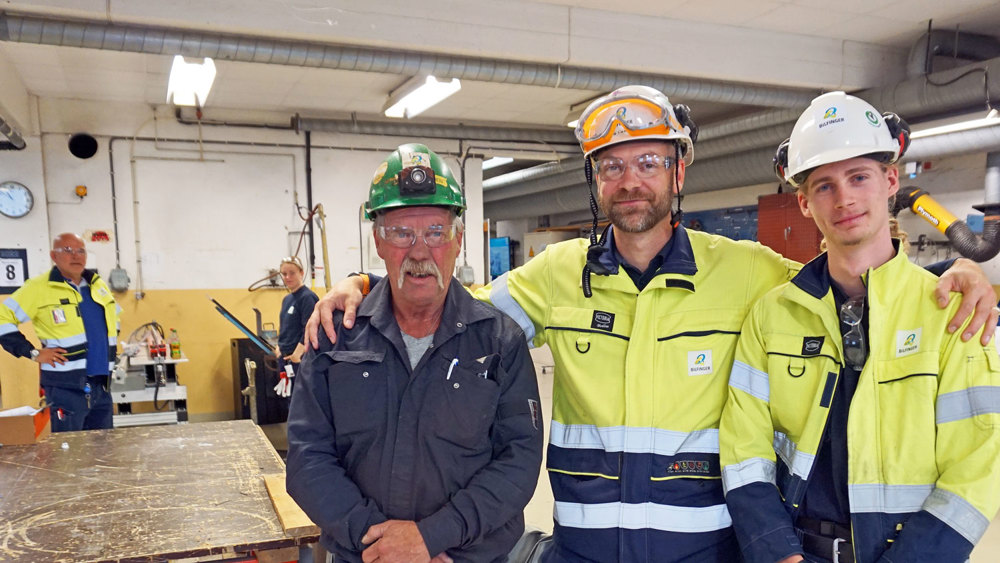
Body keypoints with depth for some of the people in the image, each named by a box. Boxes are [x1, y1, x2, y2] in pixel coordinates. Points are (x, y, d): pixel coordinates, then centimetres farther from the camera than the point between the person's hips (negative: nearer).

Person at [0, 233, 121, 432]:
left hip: (102, 384, 6)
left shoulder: (98, 285, 14)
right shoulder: (38, 288, -6)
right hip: (65, 386, -6)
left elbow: (114, 316, 31)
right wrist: (33, 352, -11)